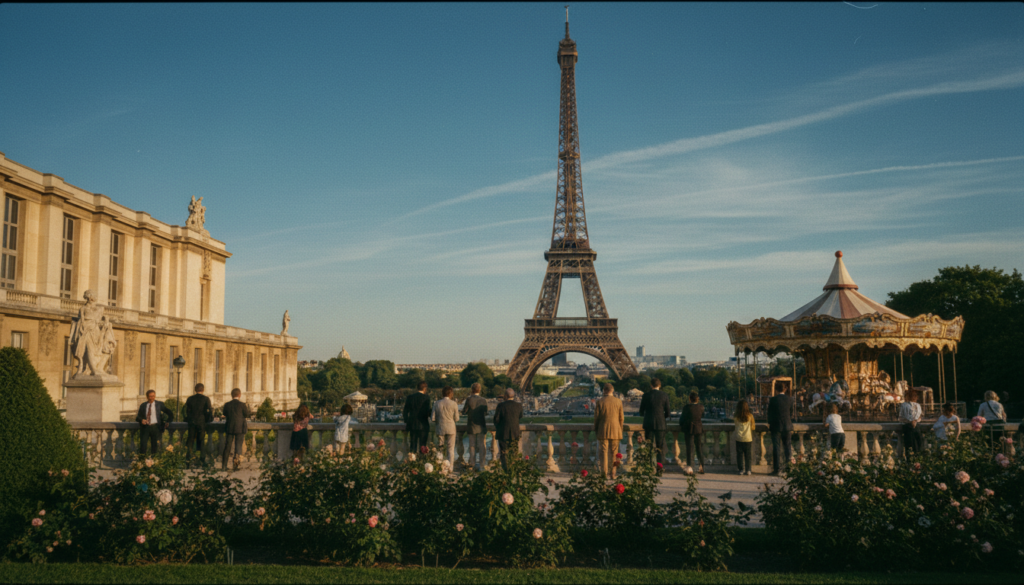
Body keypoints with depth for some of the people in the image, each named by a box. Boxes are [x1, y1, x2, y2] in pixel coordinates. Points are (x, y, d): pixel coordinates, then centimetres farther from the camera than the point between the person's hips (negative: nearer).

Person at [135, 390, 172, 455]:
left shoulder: (159, 404, 7)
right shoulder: (143, 405, 11)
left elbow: (170, 413, 11)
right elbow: (138, 417, 9)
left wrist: (167, 422, 3)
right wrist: (141, 420, -12)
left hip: (155, 427, -1)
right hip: (145, 427, 1)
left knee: (154, 444, -1)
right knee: (142, 442, -11)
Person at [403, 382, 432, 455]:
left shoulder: (410, 397, 4)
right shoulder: (426, 398, -9)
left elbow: (405, 411, 7)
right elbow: (427, 412, -12)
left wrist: (406, 422, 16)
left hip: (412, 425, 4)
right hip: (423, 425, -4)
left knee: (412, 446, 9)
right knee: (422, 446, 1)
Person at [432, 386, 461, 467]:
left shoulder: (437, 403, -3)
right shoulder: (454, 404, -7)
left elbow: (433, 418, -3)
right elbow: (456, 419, -3)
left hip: (440, 428, 2)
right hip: (450, 428, -2)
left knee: (441, 448, 12)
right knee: (450, 449, 6)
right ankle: (450, 467, 3)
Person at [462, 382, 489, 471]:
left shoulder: (469, 400, -12)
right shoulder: (483, 400, -5)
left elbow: (464, 412, -8)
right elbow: (485, 413, 4)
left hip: (472, 426, -1)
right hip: (481, 426, 1)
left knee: (472, 445, 10)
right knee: (482, 445, 7)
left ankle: (473, 464, 14)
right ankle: (481, 464, 6)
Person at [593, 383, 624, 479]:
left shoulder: (600, 402, -5)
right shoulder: (618, 402, -1)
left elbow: (596, 417, -3)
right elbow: (621, 418, 4)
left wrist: (595, 429, 9)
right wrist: (620, 430, 15)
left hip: (603, 430, -1)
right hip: (615, 430, 1)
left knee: (603, 452, 3)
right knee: (613, 452, 8)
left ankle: (604, 473, -1)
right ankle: (612, 473, 8)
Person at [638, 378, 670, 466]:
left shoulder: (646, 395, -3)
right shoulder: (664, 396, -2)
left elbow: (641, 412, 2)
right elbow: (667, 413, 1)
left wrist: (642, 414, 26)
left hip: (648, 423, 0)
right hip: (660, 423, 0)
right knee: (660, 446, 6)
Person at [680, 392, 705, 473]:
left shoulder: (686, 407, -14)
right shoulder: (701, 407, -5)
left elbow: (682, 418, -3)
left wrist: (681, 426, 13)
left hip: (689, 429, -3)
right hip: (699, 429, 3)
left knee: (689, 448, 1)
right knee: (700, 448, 13)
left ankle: (689, 466, -3)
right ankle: (701, 466, 18)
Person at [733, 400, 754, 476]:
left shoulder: (736, 417, -7)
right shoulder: (750, 416, -6)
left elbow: (733, 420, 14)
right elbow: (752, 427, 3)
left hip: (739, 438, 0)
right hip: (748, 438, 0)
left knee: (740, 454, 7)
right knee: (748, 455, 8)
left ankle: (741, 469, 6)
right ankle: (748, 470, 7)